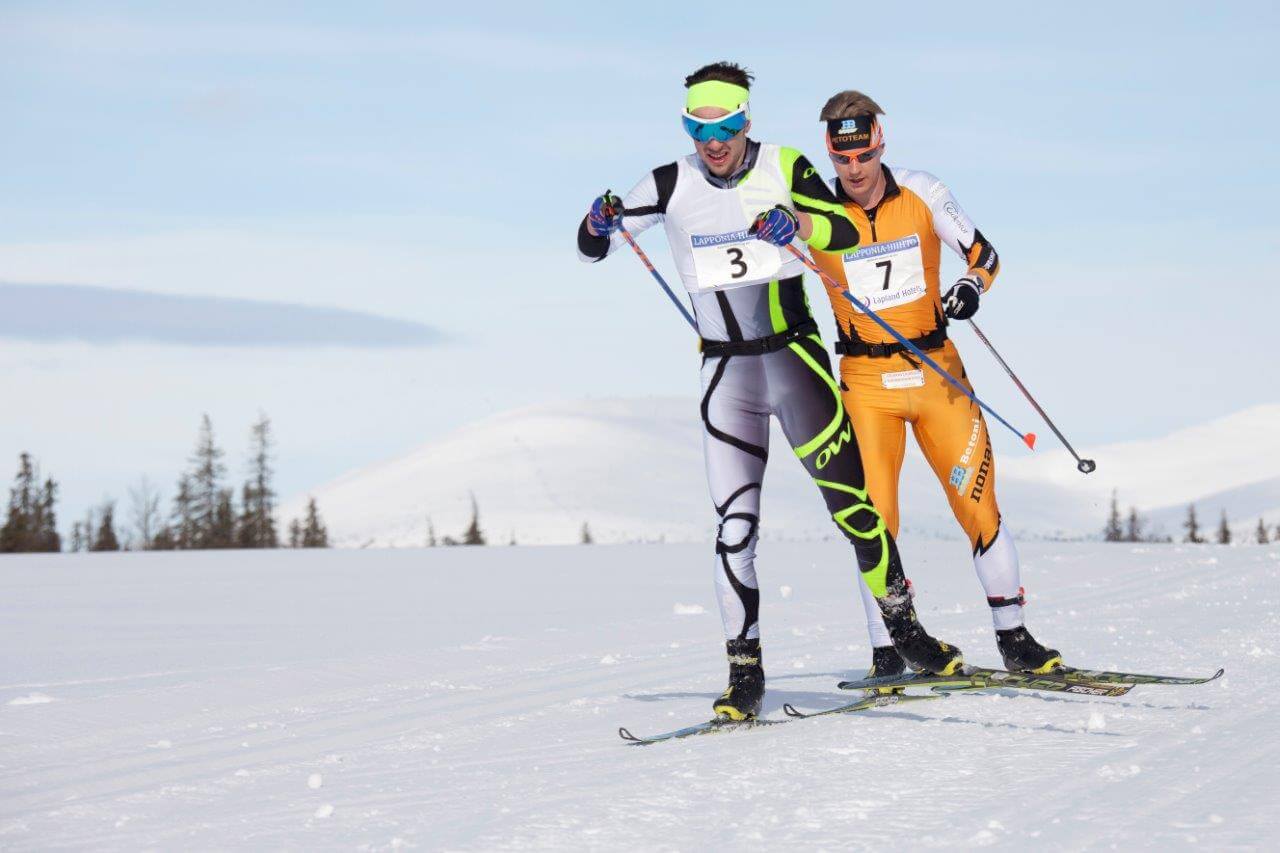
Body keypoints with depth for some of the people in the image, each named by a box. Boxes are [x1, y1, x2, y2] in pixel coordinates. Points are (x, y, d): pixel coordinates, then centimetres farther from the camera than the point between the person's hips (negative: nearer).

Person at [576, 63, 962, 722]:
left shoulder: (784, 169, -2)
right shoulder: (672, 185, 0)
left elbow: (848, 233, -9)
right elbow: (594, 247, 5)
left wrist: (799, 226, -29)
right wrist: (599, 225, -19)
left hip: (796, 358, -1)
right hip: (727, 372, 1)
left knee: (850, 499, -6)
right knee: (736, 522, -5)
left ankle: (904, 630, 9)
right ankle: (744, 671, 1)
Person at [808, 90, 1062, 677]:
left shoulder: (921, 193, -1)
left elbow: (982, 253, 5)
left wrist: (969, 287, -15)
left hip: (937, 371, 1)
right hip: (866, 381, -1)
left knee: (978, 502, -4)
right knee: (874, 518, -7)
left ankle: (1014, 639, 7)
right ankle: (886, 654, 3)